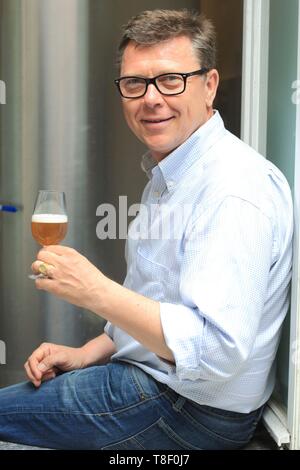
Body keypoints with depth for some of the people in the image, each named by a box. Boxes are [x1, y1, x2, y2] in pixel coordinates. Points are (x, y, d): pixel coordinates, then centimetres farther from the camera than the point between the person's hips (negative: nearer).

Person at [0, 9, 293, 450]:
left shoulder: (236, 190, -25)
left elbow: (216, 351, -31)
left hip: (197, 413, -9)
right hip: (153, 375, 9)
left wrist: (95, 290, -28)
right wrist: (88, 354, 5)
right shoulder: (170, 173, 9)